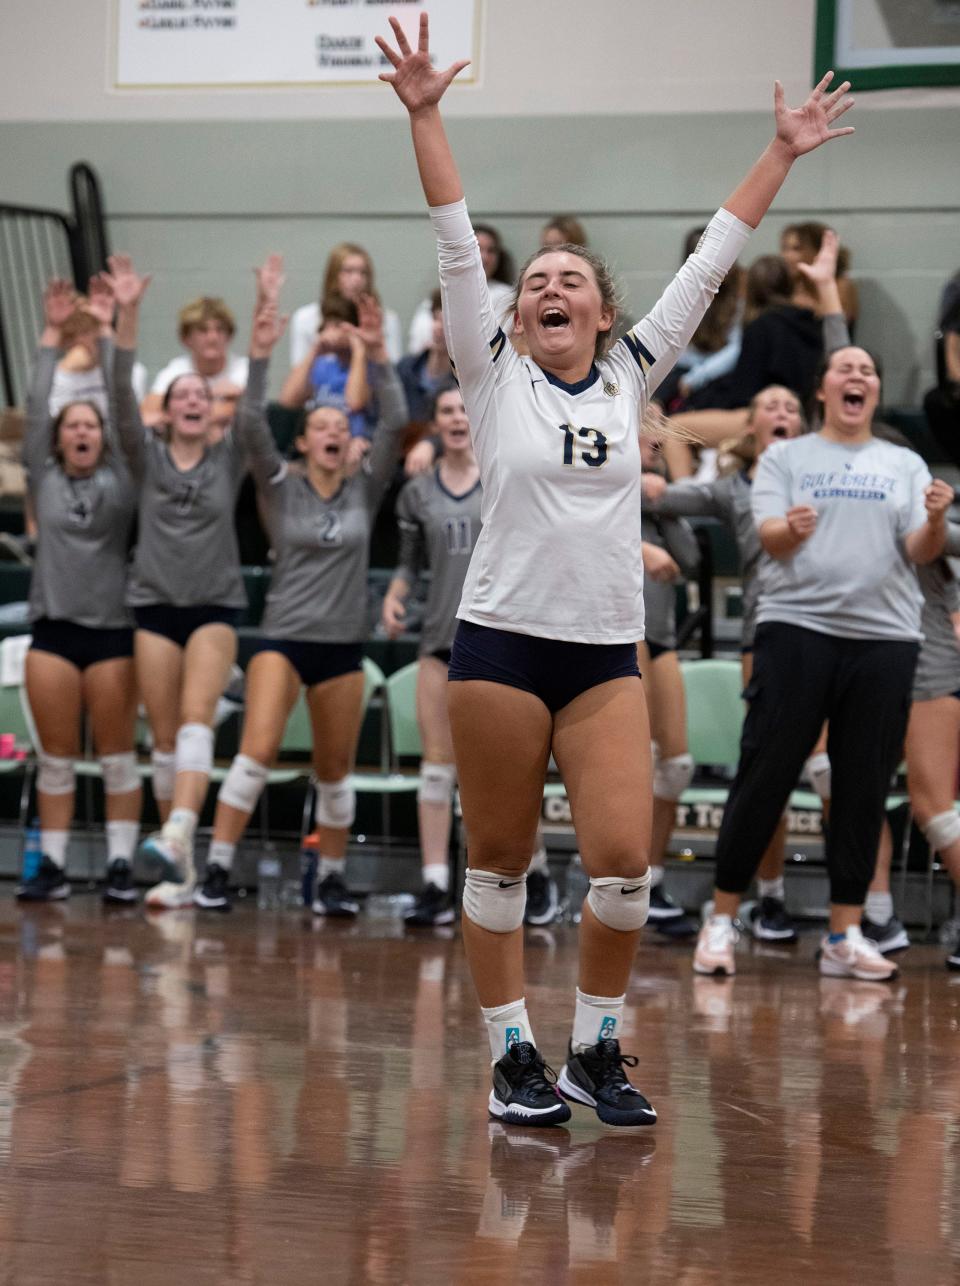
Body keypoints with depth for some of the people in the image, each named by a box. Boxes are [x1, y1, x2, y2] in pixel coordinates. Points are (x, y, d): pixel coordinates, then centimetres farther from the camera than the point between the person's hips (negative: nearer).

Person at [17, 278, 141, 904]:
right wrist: (53, 334, -2)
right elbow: (36, 409, 1)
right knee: (56, 757, 4)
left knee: (117, 755, 2)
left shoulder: (120, 481, 4)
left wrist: (106, 332, -2)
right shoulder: (44, 480, 7)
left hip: (113, 629, -1)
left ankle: (122, 863, 5)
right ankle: (53, 864, 7)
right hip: (53, 629, 1)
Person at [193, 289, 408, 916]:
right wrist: (262, 354, -23)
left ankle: (333, 876, 20)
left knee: (336, 770, 8)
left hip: (343, 645, 3)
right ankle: (218, 868, -17)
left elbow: (396, 424, -7)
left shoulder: (364, 490, 5)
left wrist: (379, 354, -17)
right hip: (284, 638, -2)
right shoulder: (283, 488, 1)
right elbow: (253, 425, -13)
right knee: (257, 751, -18)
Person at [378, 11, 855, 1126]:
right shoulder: (493, 378, 3)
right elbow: (455, 246, -5)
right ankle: (514, 1059, 12)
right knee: (499, 863, 2)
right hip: (502, 643, -2)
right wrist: (425, 116, -12)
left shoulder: (632, 378, 10)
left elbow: (710, 262, 11)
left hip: (607, 655, 2)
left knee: (624, 866, -7)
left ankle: (597, 1049, 10)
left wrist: (782, 154, 12)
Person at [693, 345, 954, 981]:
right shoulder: (785, 458, 9)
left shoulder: (905, 466, 14)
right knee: (766, 774, -3)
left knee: (864, 786, 2)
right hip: (797, 627, -2)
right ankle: (722, 919, 4)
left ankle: (845, 935, 7)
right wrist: (791, 531, -26)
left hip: (885, 635, 2)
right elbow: (770, 539, -3)